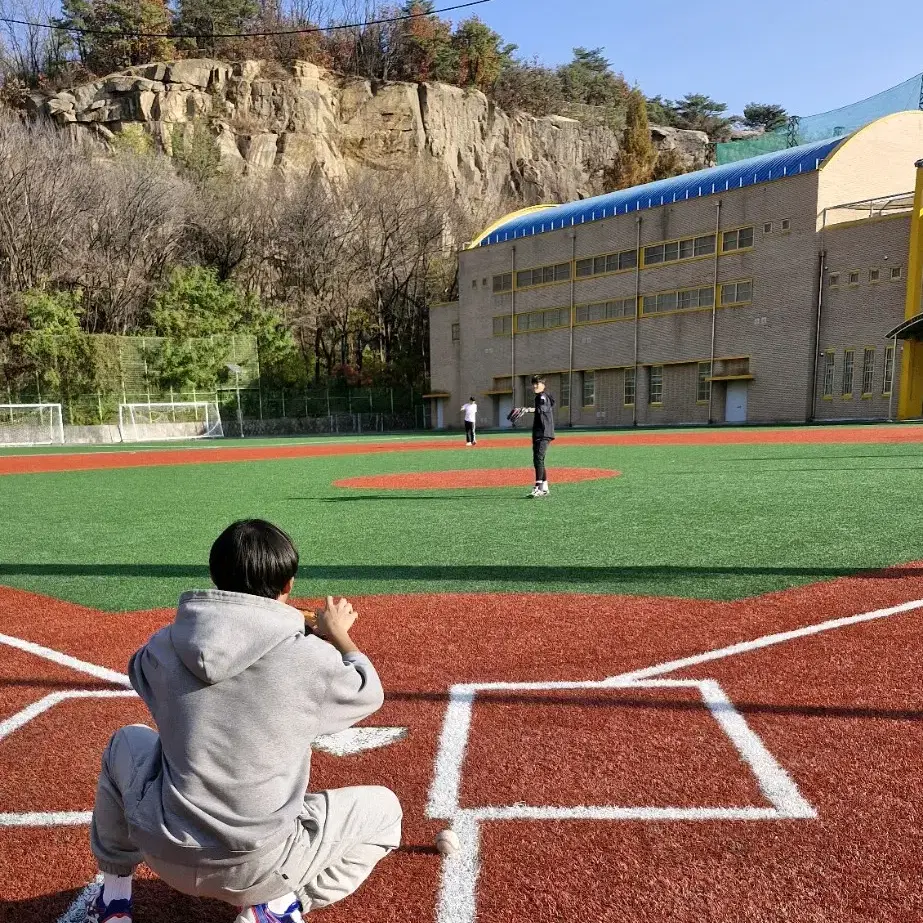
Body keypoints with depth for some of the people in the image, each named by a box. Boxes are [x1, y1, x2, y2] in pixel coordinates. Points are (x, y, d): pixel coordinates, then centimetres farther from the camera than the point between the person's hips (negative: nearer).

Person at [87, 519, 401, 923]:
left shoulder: (163, 645, -5)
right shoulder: (310, 655, -15)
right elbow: (368, 694, 5)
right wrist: (338, 635, 21)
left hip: (166, 856, 4)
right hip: (258, 869, -3)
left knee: (127, 742, 30)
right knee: (383, 808, 19)